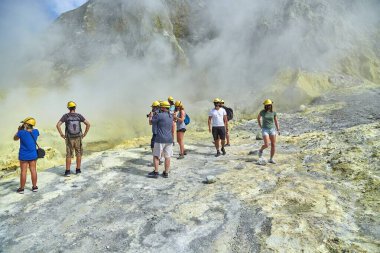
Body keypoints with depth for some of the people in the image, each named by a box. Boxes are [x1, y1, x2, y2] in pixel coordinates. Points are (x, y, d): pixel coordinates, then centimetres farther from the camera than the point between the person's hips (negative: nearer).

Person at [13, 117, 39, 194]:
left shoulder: (21, 132, -17)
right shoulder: (36, 132, -6)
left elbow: (15, 138, 3)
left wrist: (19, 130, 10)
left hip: (23, 156, -3)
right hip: (33, 155, 3)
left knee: (23, 171, 6)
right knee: (33, 170, 10)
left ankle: (21, 188, 16)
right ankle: (34, 187, 19)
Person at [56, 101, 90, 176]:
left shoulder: (65, 116, -6)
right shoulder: (79, 116, -5)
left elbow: (58, 125, -15)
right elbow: (88, 124, -11)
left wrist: (62, 134, -4)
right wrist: (84, 134, -2)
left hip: (69, 139, 0)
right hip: (78, 138, 0)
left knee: (69, 155, 7)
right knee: (79, 154, 13)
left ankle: (67, 171, 4)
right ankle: (78, 170, 16)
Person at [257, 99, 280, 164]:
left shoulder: (274, 112, 1)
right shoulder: (262, 112, -5)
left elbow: (276, 121, 7)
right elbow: (258, 118, 14)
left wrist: (278, 130, -3)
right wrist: (260, 126, 8)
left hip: (272, 129, 3)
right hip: (265, 130, -3)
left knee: (273, 145, -3)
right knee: (266, 145, -15)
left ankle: (271, 159, 9)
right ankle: (261, 150, 19)